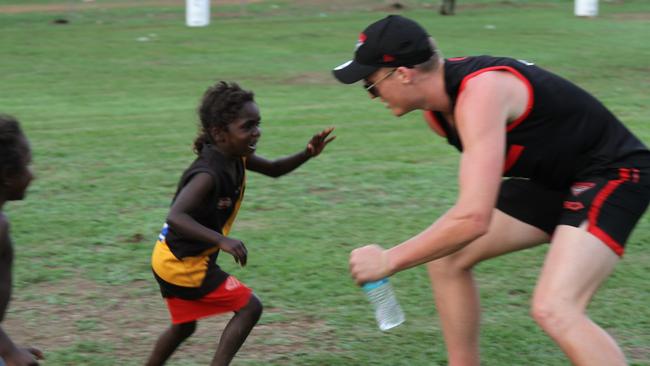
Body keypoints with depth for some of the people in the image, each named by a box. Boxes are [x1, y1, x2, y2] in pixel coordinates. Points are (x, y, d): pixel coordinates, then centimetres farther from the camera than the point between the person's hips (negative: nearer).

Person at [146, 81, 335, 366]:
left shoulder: (236, 158, -3)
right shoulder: (208, 174, -31)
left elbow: (274, 169, 12)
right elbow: (176, 217, -42)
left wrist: (308, 153, -6)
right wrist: (221, 240, -52)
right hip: (185, 266, -9)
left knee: (184, 327, 25)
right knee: (249, 307, -4)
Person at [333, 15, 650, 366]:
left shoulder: (480, 93, -31)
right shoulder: (436, 105, -1)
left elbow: (473, 218, -37)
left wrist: (389, 260, -29)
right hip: (553, 178, 10)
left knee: (552, 309, -28)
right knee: (446, 259, 8)